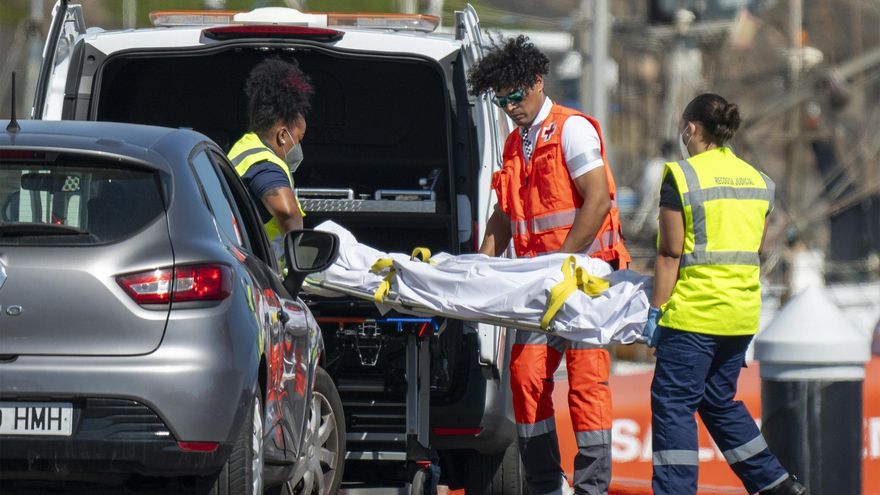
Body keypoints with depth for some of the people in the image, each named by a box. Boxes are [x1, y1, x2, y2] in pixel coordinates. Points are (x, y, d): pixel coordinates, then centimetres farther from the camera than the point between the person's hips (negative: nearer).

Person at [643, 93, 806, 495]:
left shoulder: (682, 176, -8)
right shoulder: (757, 180, 11)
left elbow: (670, 254, -11)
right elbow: (756, 251, 16)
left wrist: (656, 310, -7)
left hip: (694, 311, -7)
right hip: (743, 312, 7)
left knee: (672, 402, -2)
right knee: (720, 400, 19)